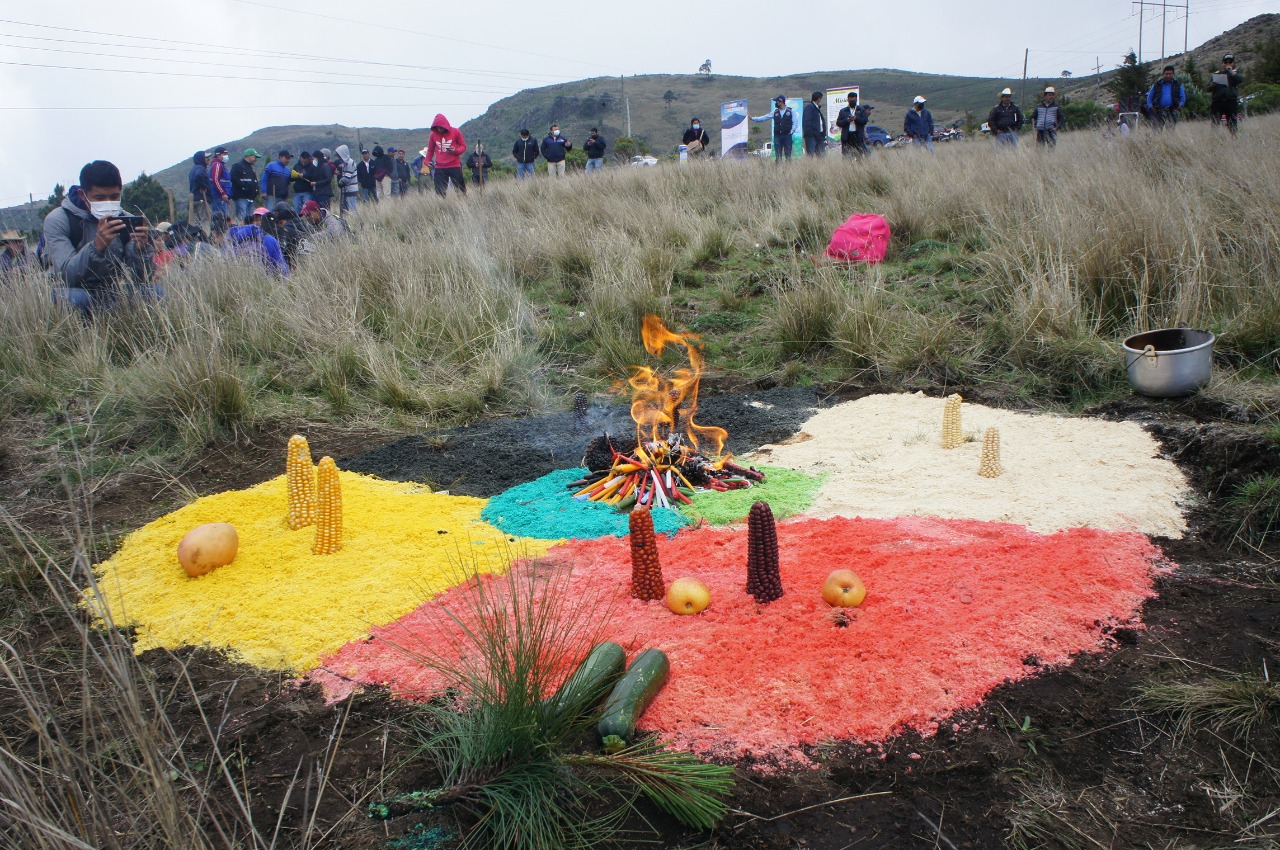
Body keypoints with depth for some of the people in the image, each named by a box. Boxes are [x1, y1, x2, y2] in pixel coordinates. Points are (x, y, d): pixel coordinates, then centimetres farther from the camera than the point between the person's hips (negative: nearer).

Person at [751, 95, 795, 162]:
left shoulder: (790, 111, 3)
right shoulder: (775, 112, 11)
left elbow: (794, 123, 2)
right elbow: (765, 118, 12)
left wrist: (791, 131, -11)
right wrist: (753, 119, 8)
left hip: (787, 136, -3)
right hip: (777, 136, 3)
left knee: (788, 154, -2)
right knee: (778, 155, 1)